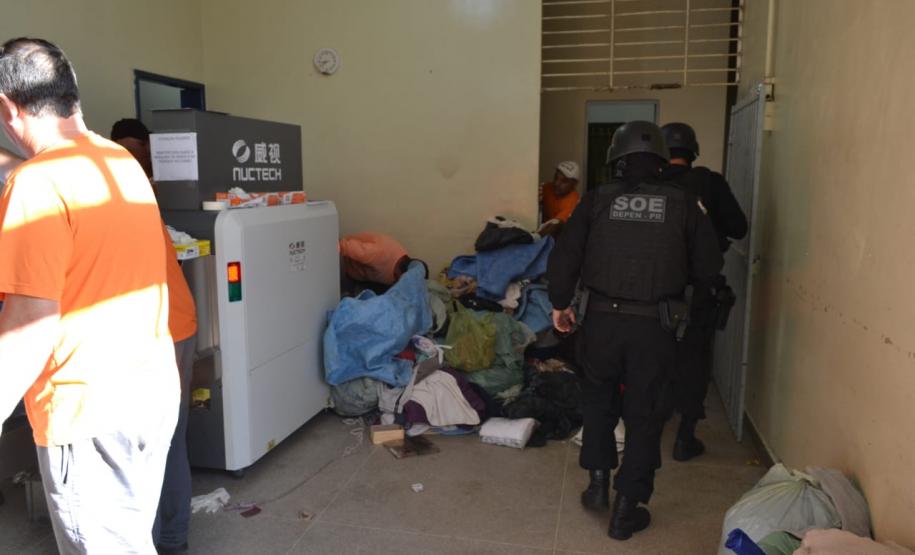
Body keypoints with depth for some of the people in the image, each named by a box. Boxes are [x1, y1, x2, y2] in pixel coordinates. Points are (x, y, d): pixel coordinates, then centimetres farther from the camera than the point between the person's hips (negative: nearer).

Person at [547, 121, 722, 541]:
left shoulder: (598, 200, 1)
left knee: (598, 399, 23)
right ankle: (626, 508, 18)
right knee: (645, 413, 11)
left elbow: (564, 257, -2)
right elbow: (708, 265, 3)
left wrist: (560, 303, 12)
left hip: (602, 318, 1)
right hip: (655, 325, 0)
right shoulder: (682, 204, 1)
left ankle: (598, 482, 26)